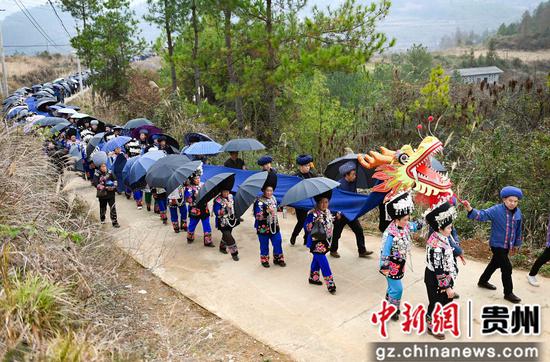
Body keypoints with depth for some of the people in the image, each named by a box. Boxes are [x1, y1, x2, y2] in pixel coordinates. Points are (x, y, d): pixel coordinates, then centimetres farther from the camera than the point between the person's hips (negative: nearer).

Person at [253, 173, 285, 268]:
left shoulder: (273, 198, 4)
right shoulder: (259, 201, -18)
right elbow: (257, 216, -23)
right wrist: (267, 211, -33)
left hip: (274, 226, 6)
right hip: (263, 228, -5)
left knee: (278, 242, 9)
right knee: (264, 245, 8)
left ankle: (278, 259, 24)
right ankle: (264, 260, 26)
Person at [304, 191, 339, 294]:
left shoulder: (328, 212, 4)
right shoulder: (312, 214, -19)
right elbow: (306, 228, -22)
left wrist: (336, 217, 10)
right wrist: (314, 223, -37)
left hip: (325, 241, 8)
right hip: (316, 242, -8)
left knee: (317, 259, 22)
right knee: (323, 262, -8)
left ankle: (313, 278, 38)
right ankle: (330, 284, -4)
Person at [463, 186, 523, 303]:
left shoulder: (518, 212, -1)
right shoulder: (496, 210, -19)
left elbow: (518, 229, 10)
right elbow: (482, 215, -32)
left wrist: (517, 244, 18)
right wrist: (470, 209, -52)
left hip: (507, 245, 7)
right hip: (497, 244, -7)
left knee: (495, 263, 22)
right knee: (507, 267, -5)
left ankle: (483, 281, 44)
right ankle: (508, 293, 11)